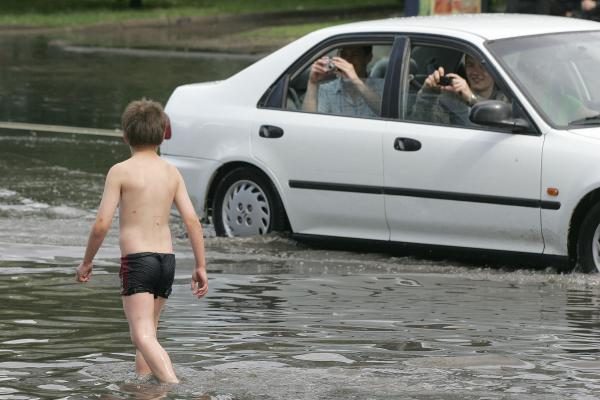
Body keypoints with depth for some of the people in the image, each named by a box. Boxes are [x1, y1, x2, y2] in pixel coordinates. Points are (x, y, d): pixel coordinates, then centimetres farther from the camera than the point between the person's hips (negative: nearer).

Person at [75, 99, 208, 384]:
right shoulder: (172, 172, 8)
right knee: (148, 331, 20)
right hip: (167, 259, 6)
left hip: (136, 259, -6)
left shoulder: (121, 171, -5)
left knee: (142, 336, -14)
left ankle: (175, 387, -31)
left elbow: (102, 224, -9)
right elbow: (192, 220, 2)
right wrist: (201, 266, 7)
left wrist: (86, 262, 5)